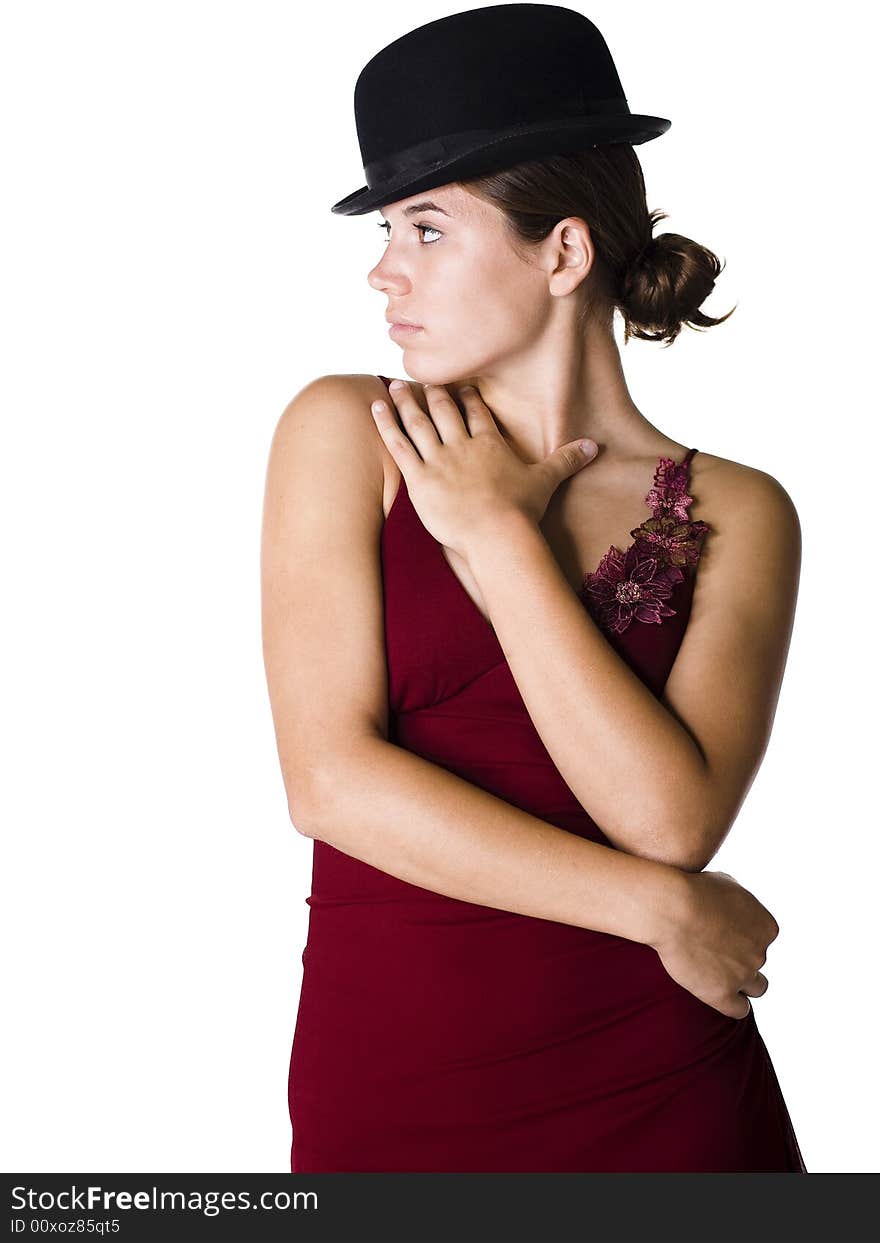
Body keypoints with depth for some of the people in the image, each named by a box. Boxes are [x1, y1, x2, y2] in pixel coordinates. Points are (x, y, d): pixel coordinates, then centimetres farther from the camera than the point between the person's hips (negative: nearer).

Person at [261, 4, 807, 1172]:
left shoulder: (735, 512, -3)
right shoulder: (346, 433, -3)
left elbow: (673, 816, -16)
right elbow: (330, 779, -11)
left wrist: (499, 535, -12)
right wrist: (659, 908, -11)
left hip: (662, 1082, 0)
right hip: (390, 1084, 0)